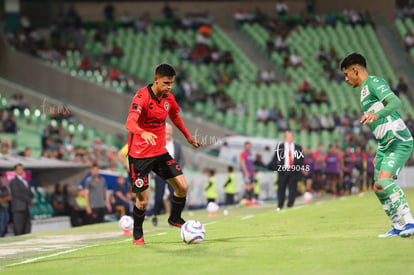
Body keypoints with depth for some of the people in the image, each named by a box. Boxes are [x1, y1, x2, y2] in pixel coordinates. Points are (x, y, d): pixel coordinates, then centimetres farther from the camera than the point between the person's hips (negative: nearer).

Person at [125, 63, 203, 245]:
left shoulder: (168, 98, 2)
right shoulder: (142, 97, -20)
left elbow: (175, 116, 25)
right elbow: (130, 123, -34)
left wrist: (188, 137, 31)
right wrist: (143, 133, -54)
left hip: (160, 152, 6)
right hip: (139, 155, -6)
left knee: (182, 187, -1)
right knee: (143, 200, -5)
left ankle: (175, 218, 26)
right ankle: (137, 233, 21)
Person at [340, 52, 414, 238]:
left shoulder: (374, 82, -6)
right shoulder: (365, 90, 24)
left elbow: (396, 102, -24)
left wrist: (377, 115, -41)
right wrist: (379, 154, 29)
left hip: (399, 142, -10)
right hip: (385, 145, 10)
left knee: (384, 180, -26)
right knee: (379, 189, 9)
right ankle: (398, 226, 19)